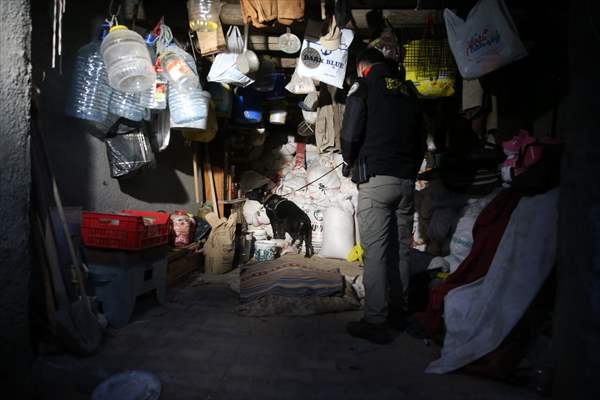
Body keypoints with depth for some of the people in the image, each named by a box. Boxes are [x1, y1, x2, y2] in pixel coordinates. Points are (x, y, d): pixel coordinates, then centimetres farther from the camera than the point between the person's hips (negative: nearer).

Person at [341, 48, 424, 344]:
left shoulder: (364, 86, 2)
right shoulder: (408, 92, 18)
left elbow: (350, 134, -8)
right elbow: (420, 143, 17)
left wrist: (350, 162, 9)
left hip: (376, 179, -6)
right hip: (406, 181, 6)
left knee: (375, 252, -5)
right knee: (400, 249, 12)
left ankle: (375, 322, -1)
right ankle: (398, 312, 24)